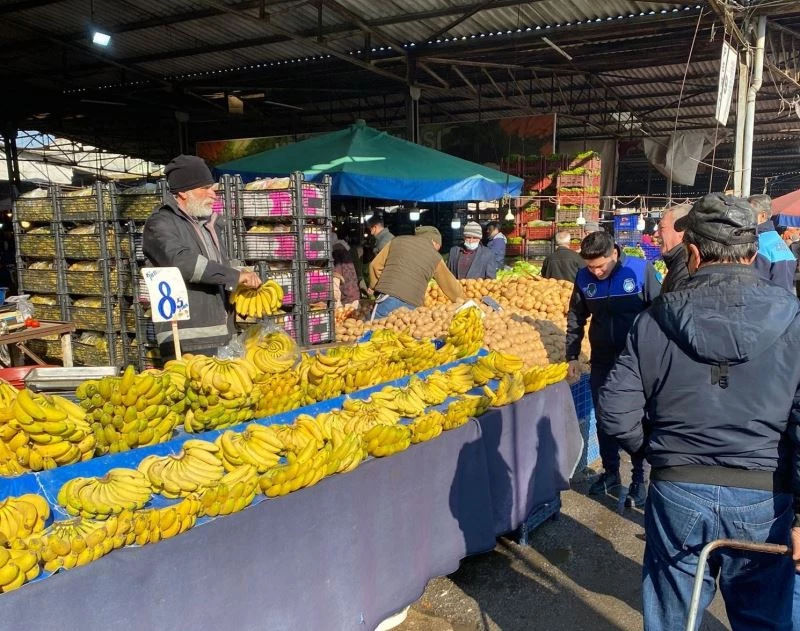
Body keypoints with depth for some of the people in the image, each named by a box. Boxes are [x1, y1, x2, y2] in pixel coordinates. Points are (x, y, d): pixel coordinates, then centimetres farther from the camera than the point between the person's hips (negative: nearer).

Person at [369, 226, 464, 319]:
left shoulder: (397, 241, 14)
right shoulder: (435, 257, 10)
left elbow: (375, 265, 15)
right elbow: (451, 285, 19)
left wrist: (374, 287, 30)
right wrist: (461, 301, 35)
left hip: (387, 300, 1)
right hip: (410, 307, 0)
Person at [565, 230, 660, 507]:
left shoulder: (640, 270, -15)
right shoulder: (584, 277, -4)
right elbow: (575, 318, 7)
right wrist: (572, 356, 6)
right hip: (602, 362, 4)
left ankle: (638, 478, 21)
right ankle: (610, 472, 30)